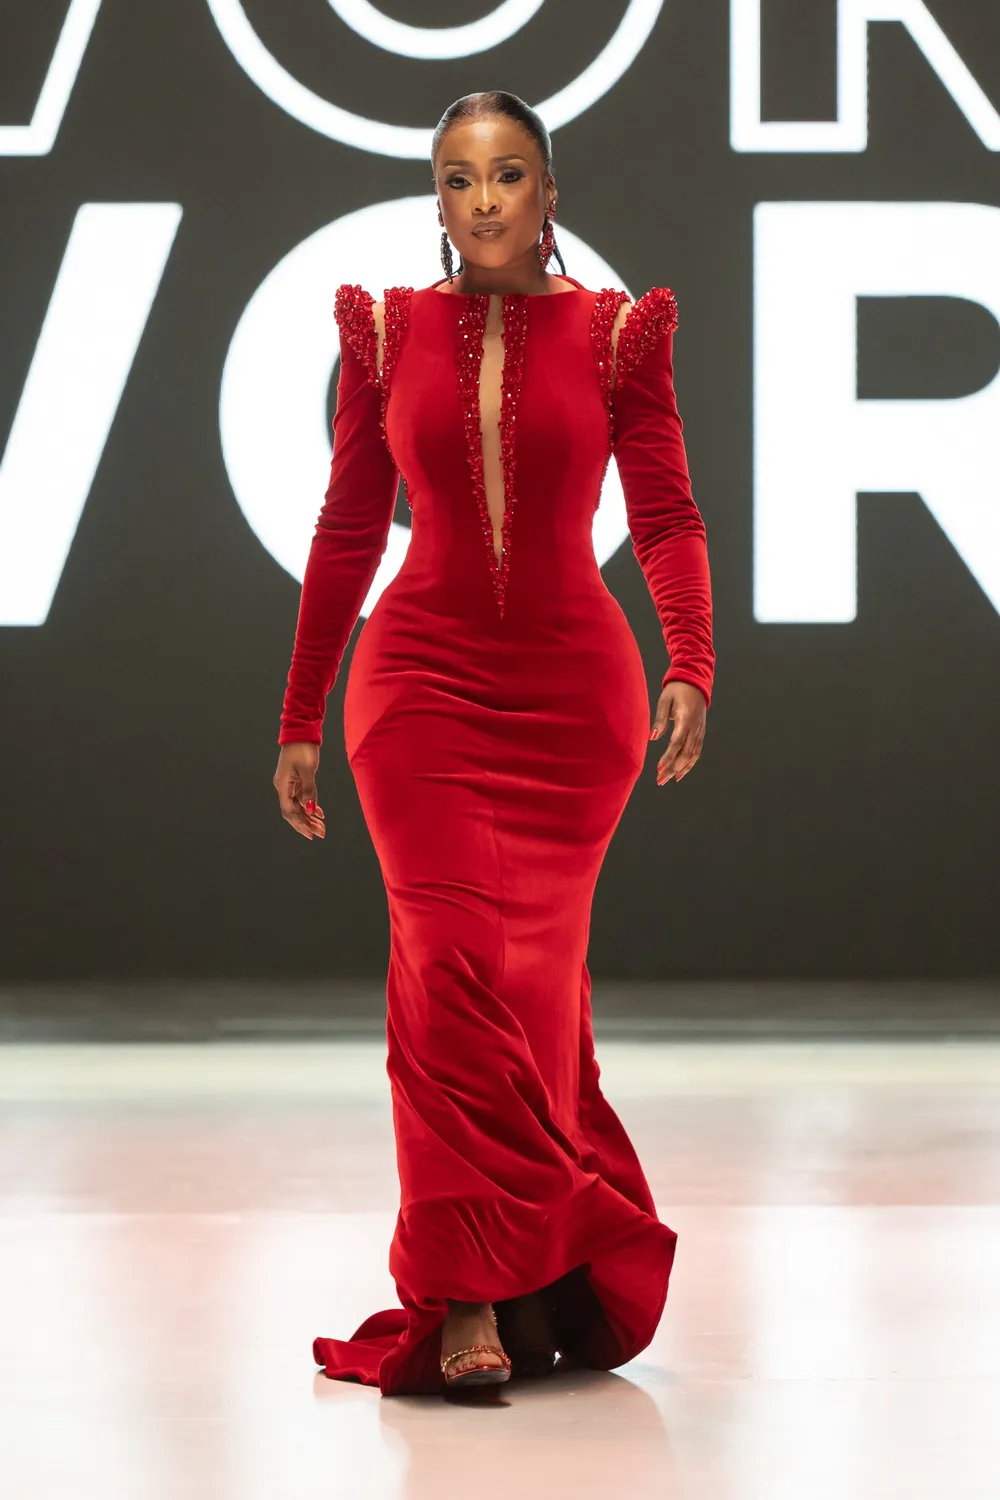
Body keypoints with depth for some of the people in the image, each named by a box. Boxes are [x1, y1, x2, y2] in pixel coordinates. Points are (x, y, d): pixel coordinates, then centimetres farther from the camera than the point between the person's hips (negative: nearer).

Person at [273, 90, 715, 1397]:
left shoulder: (617, 334, 1)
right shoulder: (387, 331, 4)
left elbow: (666, 517, -1)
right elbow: (348, 530, 8)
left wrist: (691, 666, -18)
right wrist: (300, 721, 9)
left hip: (571, 690, 0)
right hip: (423, 678, 0)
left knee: (536, 976, 2)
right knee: (451, 966, -13)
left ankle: (489, 1282, 18)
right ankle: (473, 1300, -11)